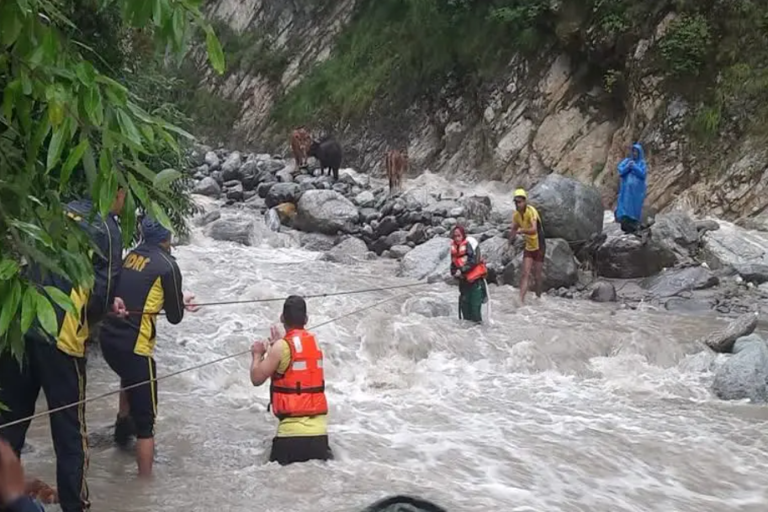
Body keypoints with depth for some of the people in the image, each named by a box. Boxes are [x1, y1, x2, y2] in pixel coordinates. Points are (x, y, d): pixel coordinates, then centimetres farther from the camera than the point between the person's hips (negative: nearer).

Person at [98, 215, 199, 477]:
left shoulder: (132, 256, 11)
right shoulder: (167, 265, -8)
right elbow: (174, 317, -1)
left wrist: (177, 302, 31)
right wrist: (180, 302, 20)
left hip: (109, 337, 8)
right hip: (133, 345, -7)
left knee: (130, 376, 41)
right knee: (145, 420, 0)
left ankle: (123, 424, 52)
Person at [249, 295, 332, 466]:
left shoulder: (282, 346, -9)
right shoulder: (314, 342, 11)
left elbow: (257, 378, -5)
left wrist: (258, 355, 12)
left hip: (293, 428, -6)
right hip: (319, 427, 6)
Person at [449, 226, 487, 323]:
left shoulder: (469, 245, -12)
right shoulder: (454, 248, 8)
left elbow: (474, 261, -19)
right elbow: (453, 264, 15)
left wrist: (462, 270, -22)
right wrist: (455, 272, -5)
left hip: (475, 279, -7)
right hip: (463, 280, 7)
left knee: (475, 304, -10)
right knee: (464, 304, 9)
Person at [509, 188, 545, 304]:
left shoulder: (531, 212, -25)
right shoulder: (516, 215, -4)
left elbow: (534, 229, -40)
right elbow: (514, 229, 13)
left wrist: (522, 230, -57)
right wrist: (510, 243, 1)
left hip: (539, 246, -5)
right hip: (528, 246, 5)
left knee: (538, 275, 5)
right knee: (525, 274, -5)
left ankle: (538, 297, 25)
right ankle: (521, 300, -12)